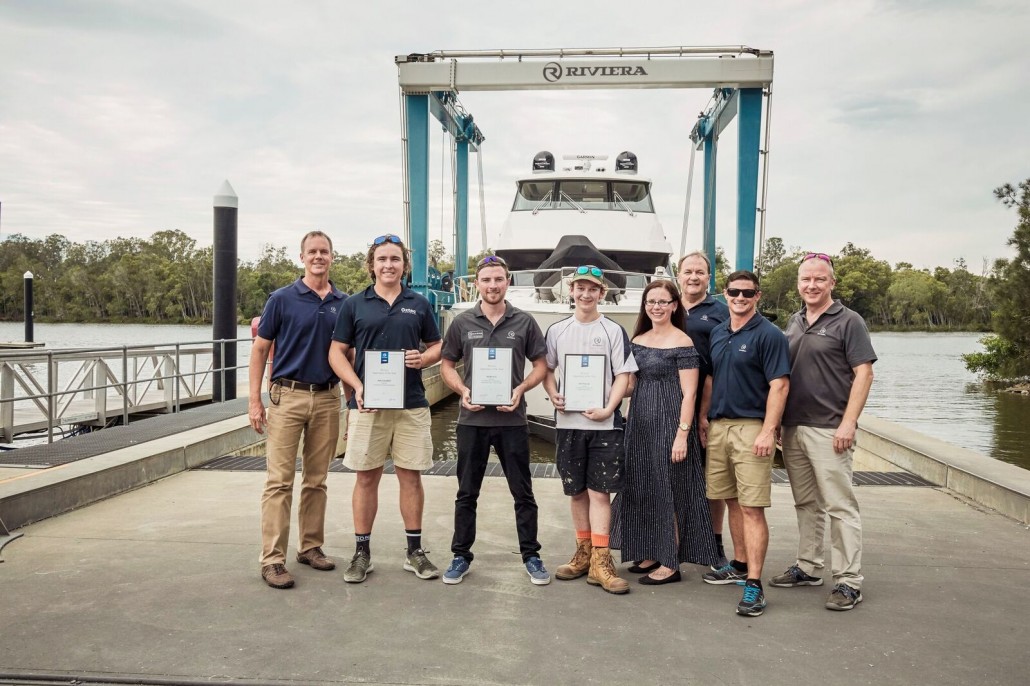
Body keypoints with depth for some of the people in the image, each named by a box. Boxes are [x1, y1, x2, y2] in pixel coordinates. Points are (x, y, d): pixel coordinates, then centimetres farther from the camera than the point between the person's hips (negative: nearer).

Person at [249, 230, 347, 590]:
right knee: (279, 480, -4)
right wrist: (255, 400, -6)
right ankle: (272, 559, 0)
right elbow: (260, 349, 0)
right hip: (288, 395, -3)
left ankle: (311, 547, 22)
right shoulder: (282, 299, -2)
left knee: (316, 479, 11)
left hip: (328, 398, 4)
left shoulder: (343, 303, 8)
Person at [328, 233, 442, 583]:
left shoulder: (419, 305, 9)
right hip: (367, 403, -1)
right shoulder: (354, 305, 5)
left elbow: (436, 346, 15)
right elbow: (337, 352, 4)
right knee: (366, 477, 5)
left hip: (412, 404, 1)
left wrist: (423, 358, -8)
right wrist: (357, 386, -10)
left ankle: (415, 551, 17)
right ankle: (362, 552, 16)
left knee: (410, 475, 6)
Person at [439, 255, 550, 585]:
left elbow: (540, 365, 6)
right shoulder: (462, 322, 3)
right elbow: (447, 365, 9)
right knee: (467, 493, 10)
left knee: (523, 493, 6)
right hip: (472, 419, 1)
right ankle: (461, 556, 22)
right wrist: (463, 391, -9)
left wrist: (521, 389, -12)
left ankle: (531, 556, 19)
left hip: (512, 419, -1)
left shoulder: (524, 322, 1)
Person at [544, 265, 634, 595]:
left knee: (600, 491, -4)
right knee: (576, 491, 10)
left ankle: (600, 561, -1)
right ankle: (583, 553, 22)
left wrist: (608, 408, -15)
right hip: (568, 422, 3)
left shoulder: (614, 331, 1)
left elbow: (623, 375, -2)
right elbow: (547, 370, 13)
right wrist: (554, 396, -6)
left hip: (604, 423, -3)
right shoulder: (557, 330, 9)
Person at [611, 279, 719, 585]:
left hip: (669, 422, -7)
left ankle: (670, 564, 8)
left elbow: (689, 393, -13)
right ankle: (652, 554, 24)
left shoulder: (682, 343, -9)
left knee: (669, 490, -1)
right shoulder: (637, 340, 11)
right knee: (642, 489, 11)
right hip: (640, 422, 7)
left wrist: (682, 434, -18)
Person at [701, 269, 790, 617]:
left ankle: (754, 583, -5)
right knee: (732, 501, 15)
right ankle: (740, 565, 28)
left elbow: (779, 385, -12)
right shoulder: (717, 333, 14)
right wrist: (704, 420, 15)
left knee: (752, 508, -7)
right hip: (718, 427, 7)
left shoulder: (768, 334, -7)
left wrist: (768, 431, -20)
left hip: (751, 428, -7)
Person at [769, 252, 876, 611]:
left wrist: (848, 423, -17)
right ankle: (808, 568, 26)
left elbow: (864, 373, -9)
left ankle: (848, 581, 3)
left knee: (840, 506, -3)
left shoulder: (848, 321, -4)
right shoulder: (793, 322, 14)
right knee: (805, 504, 15)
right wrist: (777, 423, 12)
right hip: (793, 428, 7)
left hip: (829, 430, -6)